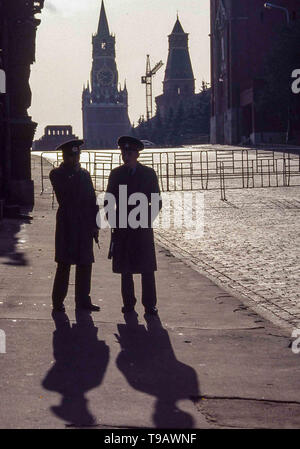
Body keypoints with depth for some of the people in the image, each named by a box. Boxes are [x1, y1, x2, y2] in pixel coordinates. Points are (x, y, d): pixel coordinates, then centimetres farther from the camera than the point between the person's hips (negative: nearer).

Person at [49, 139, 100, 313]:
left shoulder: (84, 174, 14)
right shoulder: (57, 174, 0)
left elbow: (92, 199, 14)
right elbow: (64, 194, -16)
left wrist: (95, 225, 7)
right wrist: (74, 173, -10)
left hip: (85, 226, 5)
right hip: (67, 225, -5)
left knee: (85, 264, 7)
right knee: (64, 264, -3)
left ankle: (83, 300, 14)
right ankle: (58, 301, 3)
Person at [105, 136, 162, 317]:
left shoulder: (149, 174, 4)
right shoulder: (116, 174, 8)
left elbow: (157, 202, 6)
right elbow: (109, 201, 12)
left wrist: (147, 220, -5)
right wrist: (114, 222, 1)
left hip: (143, 229, -1)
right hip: (122, 228, 2)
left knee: (147, 268, -4)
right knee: (125, 269, 4)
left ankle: (150, 305, 1)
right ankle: (128, 303, 12)